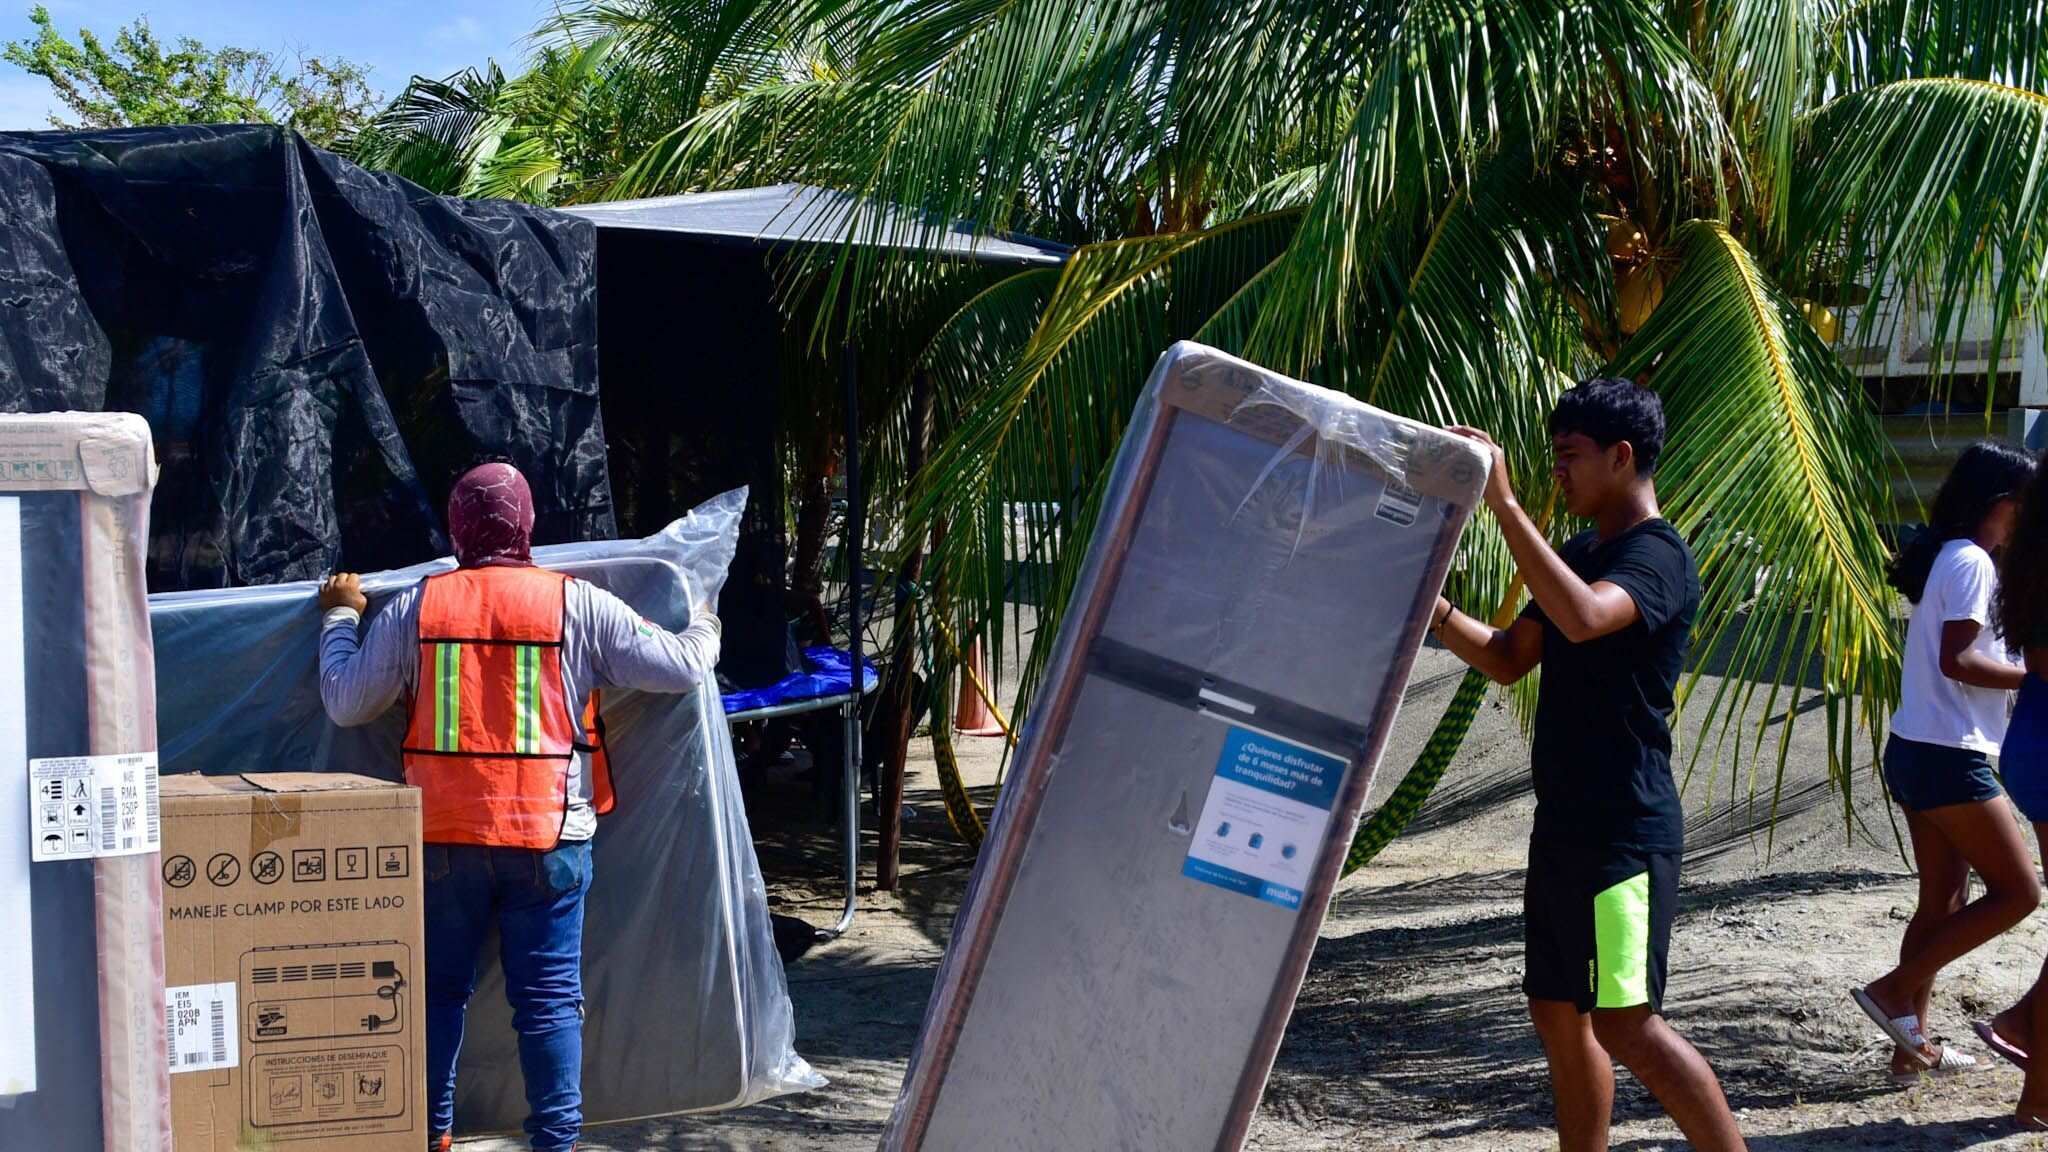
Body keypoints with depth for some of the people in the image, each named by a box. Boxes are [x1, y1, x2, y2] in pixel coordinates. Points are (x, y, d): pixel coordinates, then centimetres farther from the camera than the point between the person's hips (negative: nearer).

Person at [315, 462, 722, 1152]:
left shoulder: (413, 608, 1)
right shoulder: (578, 605, -2)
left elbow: (345, 704, 9)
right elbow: (679, 667, 1)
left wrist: (340, 617, 25)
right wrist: (704, 628, 23)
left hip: (443, 834, 2)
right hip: (546, 835, -1)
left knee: (440, 986, 13)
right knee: (548, 995, 3)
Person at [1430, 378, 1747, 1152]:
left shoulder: (1655, 557, -14)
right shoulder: (1580, 555, 16)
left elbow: (1582, 617, -35)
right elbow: (1507, 659, 18)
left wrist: (1503, 502, -36)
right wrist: (1425, 601, 5)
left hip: (1624, 832, -10)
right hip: (1565, 825, 10)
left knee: (1626, 1024, -10)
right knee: (1558, 1015, 13)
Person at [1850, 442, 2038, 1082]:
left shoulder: (1948, 558, 17)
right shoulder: (1972, 561, -13)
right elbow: (1957, 660, -21)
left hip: (1918, 752, 10)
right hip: (1948, 757, -10)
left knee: (1943, 902, 12)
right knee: (2018, 890, -3)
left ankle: (1913, 1046, 13)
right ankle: (1894, 992, -4)